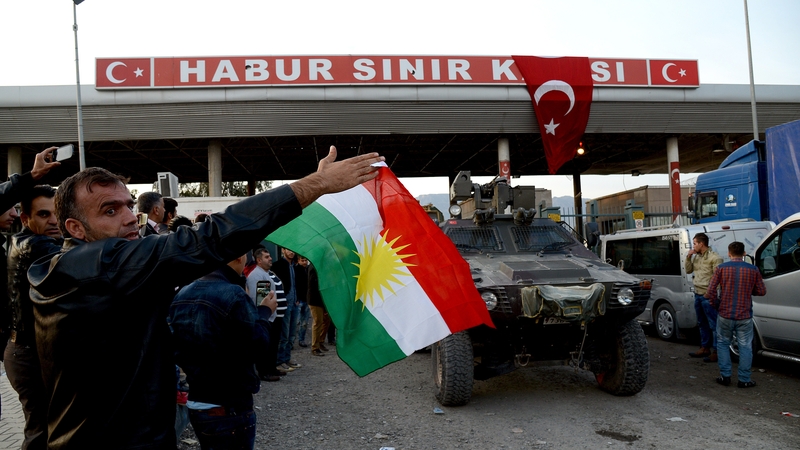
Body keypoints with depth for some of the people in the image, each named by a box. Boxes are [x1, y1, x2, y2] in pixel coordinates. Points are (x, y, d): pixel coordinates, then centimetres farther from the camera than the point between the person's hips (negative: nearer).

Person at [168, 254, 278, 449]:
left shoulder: (182, 294, 2)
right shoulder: (234, 295, -21)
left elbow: (177, 352, 10)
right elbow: (257, 349, -15)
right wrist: (264, 313, -3)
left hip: (194, 405, 7)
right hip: (230, 409, -7)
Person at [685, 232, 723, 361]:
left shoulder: (714, 258, -12)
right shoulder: (696, 257, 12)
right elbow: (688, 270, 16)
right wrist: (688, 257, 2)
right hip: (698, 294, 9)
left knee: (713, 324, -4)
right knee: (702, 323, 17)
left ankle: (716, 352, 1)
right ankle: (705, 348, 28)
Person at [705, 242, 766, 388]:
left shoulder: (722, 268, -6)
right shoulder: (753, 270, -3)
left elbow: (710, 291, -10)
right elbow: (761, 291, 4)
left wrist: (716, 305, 5)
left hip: (725, 315, 0)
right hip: (745, 317, 0)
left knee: (723, 344, 15)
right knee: (745, 347, 9)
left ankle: (725, 376, 14)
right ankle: (744, 380, 12)